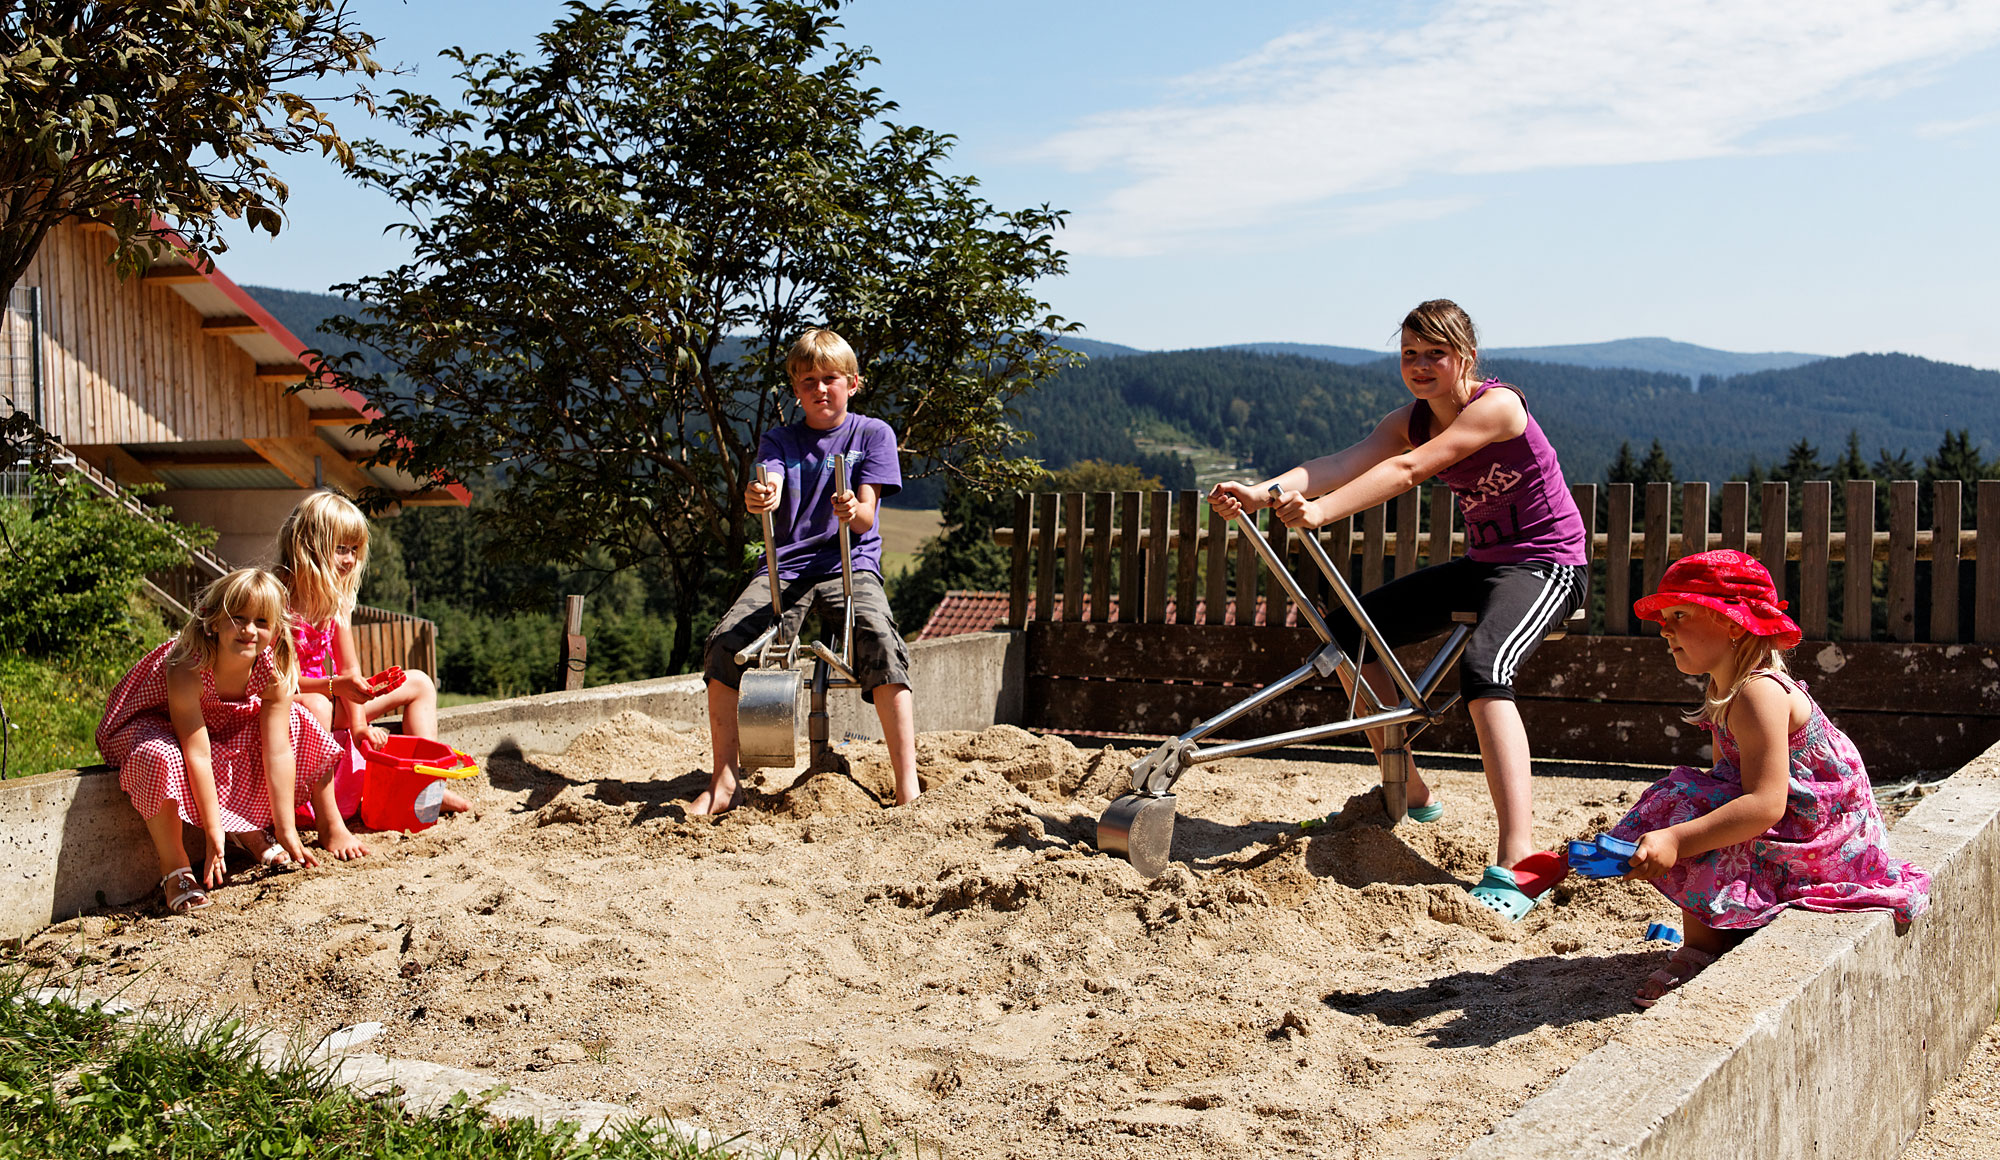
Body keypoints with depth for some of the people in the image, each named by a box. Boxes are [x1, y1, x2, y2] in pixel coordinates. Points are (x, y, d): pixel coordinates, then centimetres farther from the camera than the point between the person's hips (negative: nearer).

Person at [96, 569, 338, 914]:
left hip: (223, 728, 6)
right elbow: (198, 756, -35)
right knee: (161, 758, -40)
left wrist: (287, 831, -21)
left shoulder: (273, 675, -23)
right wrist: (213, 834, -31)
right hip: (152, 724, -6)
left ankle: (251, 829, 5)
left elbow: (278, 753, -21)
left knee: (298, 723, -10)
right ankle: (174, 867, -19)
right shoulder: (187, 669, -37)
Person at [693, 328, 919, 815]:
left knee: (880, 640, -31)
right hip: (785, 565, 2)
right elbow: (770, 492, -10)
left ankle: (908, 788, -30)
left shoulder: (872, 434, 7)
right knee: (725, 643, -20)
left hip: (849, 562, -2)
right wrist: (758, 500, -36)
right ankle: (723, 785, -8)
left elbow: (865, 517, -4)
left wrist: (852, 512, -30)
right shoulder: (779, 441, 12)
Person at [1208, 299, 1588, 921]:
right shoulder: (1411, 419, 2)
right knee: (1347, 629, 4)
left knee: (1482, 669, -35)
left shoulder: (1497, 404, -20)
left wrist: (1323, 510, -44)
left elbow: (1409, 469, -33)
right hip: (1480, 563, 8)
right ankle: (1409, 794, 18)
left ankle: (1517, 867, -40)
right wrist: (1266, 491, -33)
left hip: (1546, 564, -8)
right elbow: (1343, 462, -16)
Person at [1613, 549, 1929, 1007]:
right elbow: (1727, 778, 9)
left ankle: (1702, 947, -13)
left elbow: (1766, 804, -33)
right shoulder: (1723, 688, 7)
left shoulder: (1758, 694, -25)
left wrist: (1675, 840, -40)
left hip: (1821, 841, -10)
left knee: (1684, 811, -20)